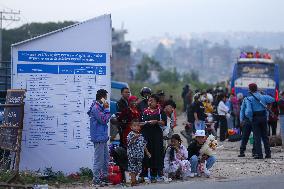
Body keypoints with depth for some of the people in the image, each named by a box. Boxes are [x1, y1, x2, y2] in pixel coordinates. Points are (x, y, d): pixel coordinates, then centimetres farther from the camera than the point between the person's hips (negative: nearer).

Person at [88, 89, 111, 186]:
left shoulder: (99, 107, 13)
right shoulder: (96, 108, -17)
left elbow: (106, 119, 18)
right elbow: (104, 120, -20)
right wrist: (107, 109, -14)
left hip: (103, 137, 10)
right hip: (99, 138, -10)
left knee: (106, 158, 16)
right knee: (99, 159, -5)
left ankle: (104, 176, 23)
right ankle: (96, 179, 0)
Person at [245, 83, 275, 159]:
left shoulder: (249, 99, -11)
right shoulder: (263, 97, 2)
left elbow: (249, 112, -18)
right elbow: (272, 99, 18)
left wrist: (247, 114, 4)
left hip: (255, 118, -4)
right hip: (264, 117, 4)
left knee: (257, 137, 1)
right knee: (265, 136, 13)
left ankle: (259, 154, -3)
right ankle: (268, 153, 12)